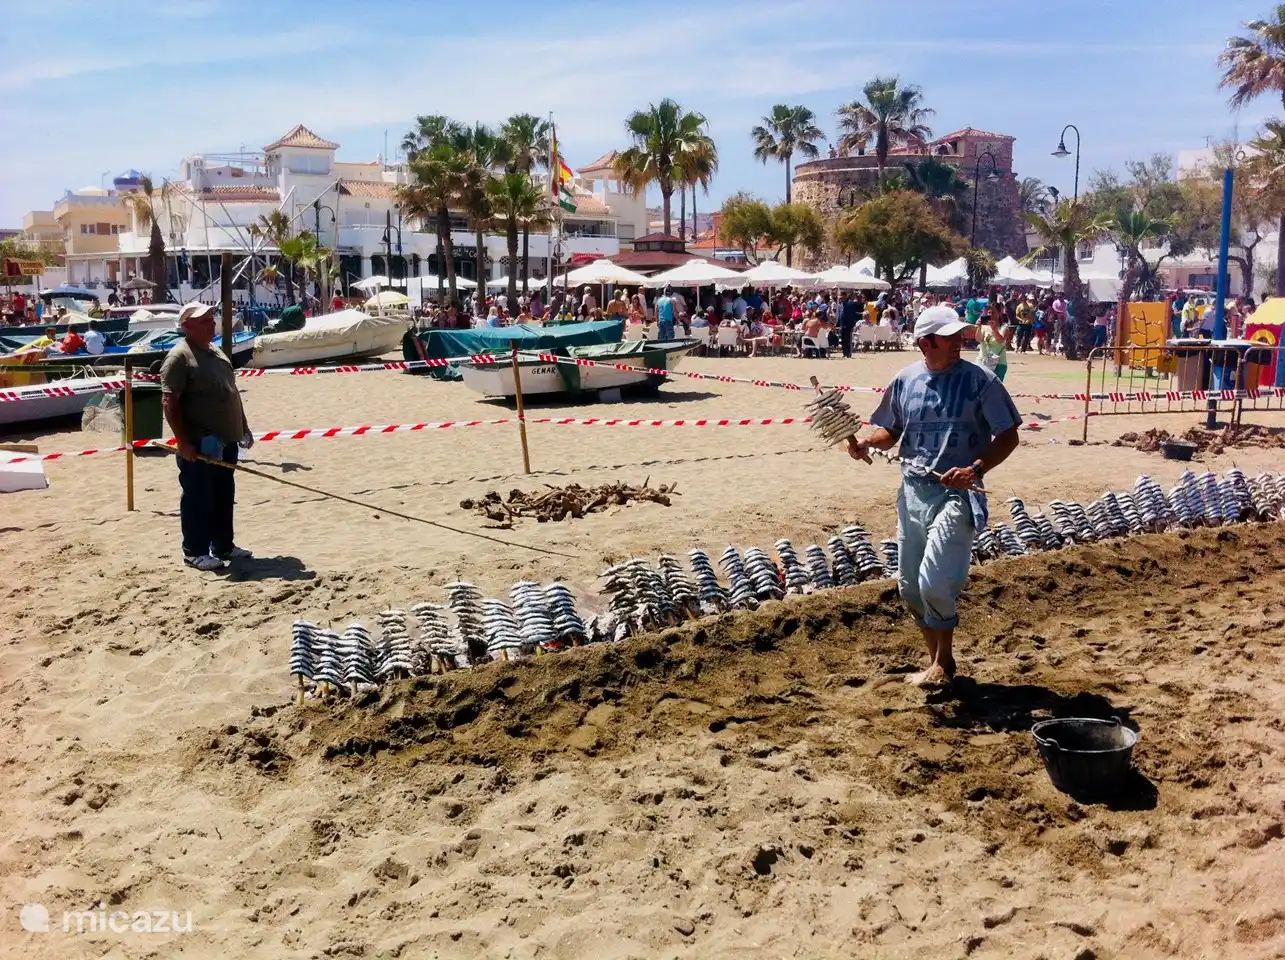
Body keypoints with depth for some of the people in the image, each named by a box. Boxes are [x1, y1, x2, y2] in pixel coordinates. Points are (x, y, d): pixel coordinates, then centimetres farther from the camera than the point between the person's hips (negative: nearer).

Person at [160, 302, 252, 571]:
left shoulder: (217, 352, 14)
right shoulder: (179, 357, -13)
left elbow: (232, 393, 22)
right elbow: (169, 402, -18)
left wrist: (243, 427, 19)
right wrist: (182, 441, -22)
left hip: (226, 440, 9)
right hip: (199, 444, -9)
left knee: (224, 497, 15)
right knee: (198, 499, 0)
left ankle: (223, 546, 26)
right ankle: (194, 552, 9)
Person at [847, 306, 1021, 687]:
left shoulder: (980, 380, -7)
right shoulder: (905, 380, 4)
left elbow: (1008, 437, -6)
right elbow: (891, 431, 15)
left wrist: (976, 469, -21)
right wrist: (867, 443, -7)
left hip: (956, 493, -5)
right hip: (912, 491, 5)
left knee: (934, 583, -15)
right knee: (909, 586, 11)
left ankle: (943, 662, 10)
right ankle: (937, 660, 31)